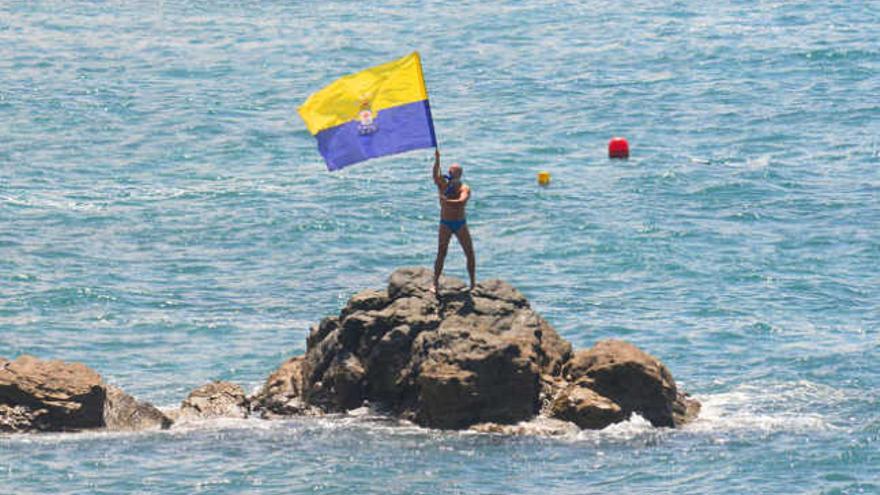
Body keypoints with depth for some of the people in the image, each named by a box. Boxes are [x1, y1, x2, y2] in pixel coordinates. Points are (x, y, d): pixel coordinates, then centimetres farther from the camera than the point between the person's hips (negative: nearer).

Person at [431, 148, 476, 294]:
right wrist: (437, 160, -39)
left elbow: (461, 201, -28)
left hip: (460, 224, 0)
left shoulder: (464, 189, -7)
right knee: (441, 254, -8)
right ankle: (435, 283, -7)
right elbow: (436, 176, -25)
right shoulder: (443, 186, -3)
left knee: (470, 254, 3)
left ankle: (473, 283, 15)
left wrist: (446, 201, -34)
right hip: (446, 224, 0)